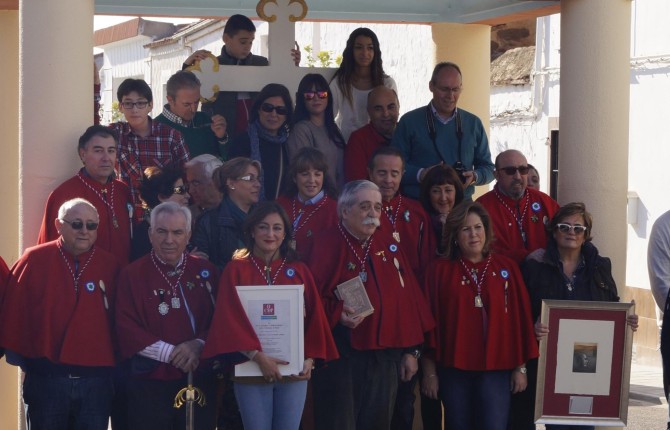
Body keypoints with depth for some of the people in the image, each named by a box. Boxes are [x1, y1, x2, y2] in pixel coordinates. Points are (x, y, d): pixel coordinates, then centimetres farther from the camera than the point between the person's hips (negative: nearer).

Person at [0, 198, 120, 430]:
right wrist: (20, 357, 2)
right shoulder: (35, 260, -3)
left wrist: (113, 364, 4)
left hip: (97, 380, 2)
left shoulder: (109, 265, 3)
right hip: (46, 378, -1)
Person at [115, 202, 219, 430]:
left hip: (200, 379, 3)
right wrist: (170, 353, -14)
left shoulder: (206, 271, 7)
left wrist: (199, 345, -14)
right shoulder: (132, 274, -1)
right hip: (150, 380, -2)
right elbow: (126, 328, -8)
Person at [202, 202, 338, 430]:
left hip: (294, 371, 2)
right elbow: (230, 318, -9)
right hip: (251, 370, -2)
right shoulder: (236, 270, 0)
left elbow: (313, 317, 6)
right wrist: (257, 355, -19)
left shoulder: (299, 271, 7)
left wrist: (310, 358, -6)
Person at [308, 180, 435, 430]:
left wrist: (411, 350, 9)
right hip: (340, 357, -5)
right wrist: (337, 315, -28)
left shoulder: (389, 249, 12)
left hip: (385, 359, 5)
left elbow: (408, 298, 12)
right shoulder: (325, 246, -5)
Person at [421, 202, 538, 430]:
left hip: (496, 368, 0)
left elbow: (520, 318, 5)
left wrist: (521, 367, 3)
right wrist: (429, 371, -1)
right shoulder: (440, 271, 1)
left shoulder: (507, 268, 4)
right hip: (454, 368, 0)